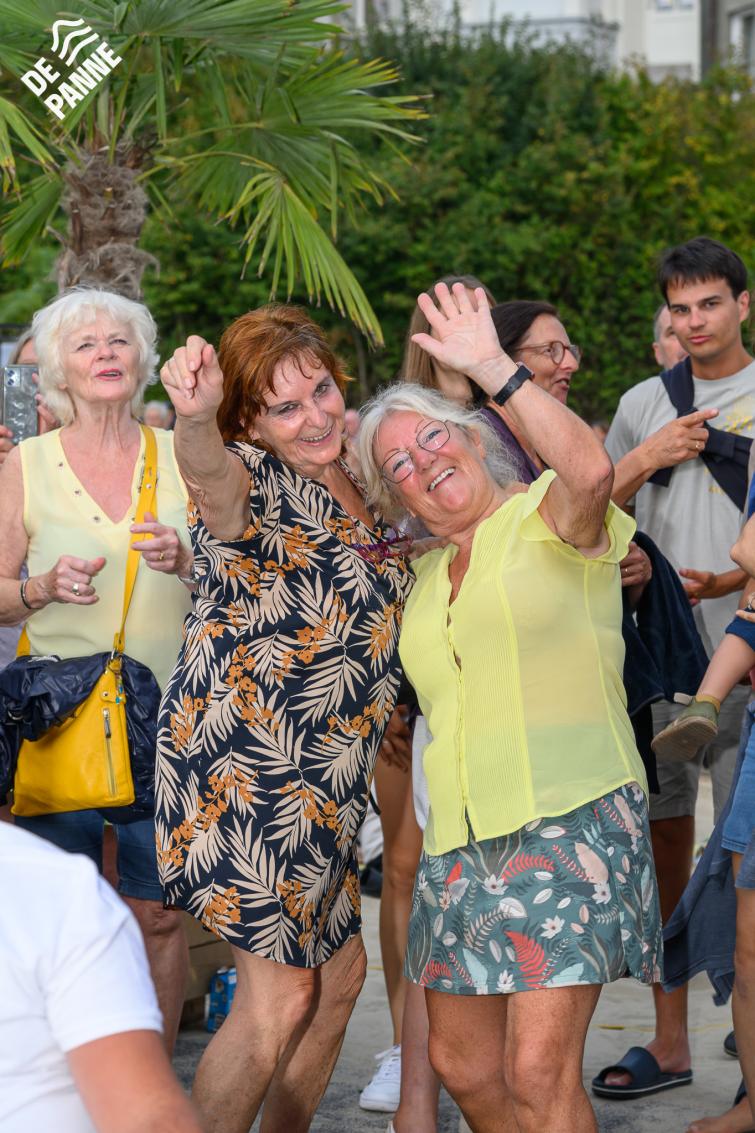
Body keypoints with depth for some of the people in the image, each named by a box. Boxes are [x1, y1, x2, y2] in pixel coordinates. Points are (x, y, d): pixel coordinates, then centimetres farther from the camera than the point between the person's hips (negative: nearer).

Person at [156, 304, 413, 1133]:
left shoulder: (358, 483, 8)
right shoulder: (258, 484, -16)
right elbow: (214, 476, -42)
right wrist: (193, 417, -63)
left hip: (318, 786, 9)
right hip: (243, 770, -8)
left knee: (340, 975, 14)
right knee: (281, 993, -9)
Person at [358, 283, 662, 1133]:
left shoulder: (546, 520, -3)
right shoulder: (425, 577, 19)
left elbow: (590, 470, -26)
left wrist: (493, 367, -25)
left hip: (569, 823, -8)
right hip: (459, 840, 8)